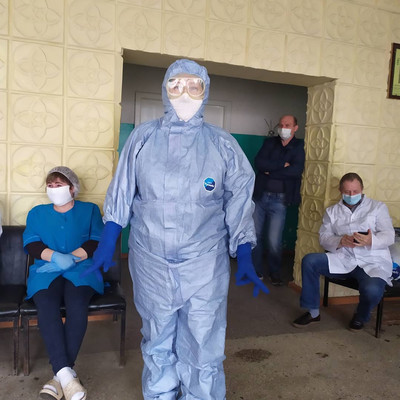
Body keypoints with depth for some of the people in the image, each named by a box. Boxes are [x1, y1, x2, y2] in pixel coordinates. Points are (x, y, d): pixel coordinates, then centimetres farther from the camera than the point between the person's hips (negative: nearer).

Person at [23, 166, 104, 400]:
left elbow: (97, 241, 5)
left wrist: (71, 258, -11)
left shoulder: (90, 210, 19)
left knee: (77, 306, -33)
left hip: (80, 270, -1)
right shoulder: (37, 213, 24)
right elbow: (30, 243, 8)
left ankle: (60, 377, -30)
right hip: (46, 272, 2)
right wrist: (55, 257, -12)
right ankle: (66, 374, -38)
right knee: (46, 307, -32)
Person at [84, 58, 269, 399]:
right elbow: (121, 196, 7)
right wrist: (106, 243, 3)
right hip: (151, 262, 2)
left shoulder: (222, 144, 0)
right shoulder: (143, 137, 3)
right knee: (157, 346, 19)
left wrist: (245, 258, -5)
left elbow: (239, 203, 0)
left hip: (205, 266, -1)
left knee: (202, 352, 5)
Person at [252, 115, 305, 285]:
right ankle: (256, 271, 22)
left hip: (279, 199, -2)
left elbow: (296, 170, -15)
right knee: (256, 236, 5)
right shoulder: (269, 142, 9)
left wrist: (270, 171, -10)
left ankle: (275, 273, 21)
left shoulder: (299, 147, 2)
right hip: (260, 196, 3)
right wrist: (282, 165, -14)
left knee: (274, 241, -2)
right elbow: (258, 162, -8)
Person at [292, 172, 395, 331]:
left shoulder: (378, 207, 9)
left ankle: (361, 317, 6)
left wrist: (371, 241, -26)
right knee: (309, 261, -20)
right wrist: (340, 241, -19)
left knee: (372, 291, -33)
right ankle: (313, 312, -4)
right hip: (343, 259, 3)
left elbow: (389, 236, -2)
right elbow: (324, 236, 4)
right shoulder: (332, 211, 15)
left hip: (373, 263, -2)